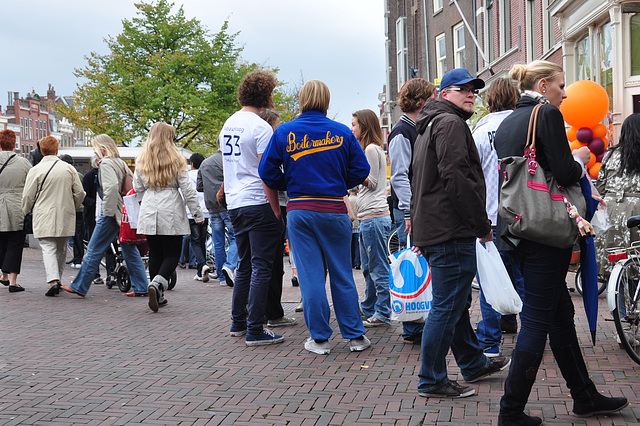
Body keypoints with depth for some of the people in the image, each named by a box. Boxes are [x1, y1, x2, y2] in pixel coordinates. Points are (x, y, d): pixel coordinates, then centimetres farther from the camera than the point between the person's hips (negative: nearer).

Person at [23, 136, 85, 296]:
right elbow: (80, 193, 5)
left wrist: (25, 212, 14)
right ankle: (57, 278, 23)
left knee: (48, 248, -6)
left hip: (44, 217, -3)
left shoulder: (36, 170, -7)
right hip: (65, 217, 3)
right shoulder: (69, 169, 2)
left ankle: (53, 281, -22)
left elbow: (28, 196, -4)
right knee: (61, 249, 15)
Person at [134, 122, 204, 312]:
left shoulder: (141, 161, 6)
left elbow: (138, 187, 13)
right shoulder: (176, 160, -4)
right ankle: (158, 283, -23)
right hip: (171, 213, -3)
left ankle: (158, 296, 11)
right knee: (172, 254, 2)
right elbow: (187, 188, -4)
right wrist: (197, 213, 2)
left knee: (155, 253, 11)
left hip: (148, 211, 3)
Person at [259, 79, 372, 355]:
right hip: (335, 211, 0)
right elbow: (360, 170, 1)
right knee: (342, 274, 8)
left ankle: (319, 338, 6)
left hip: (300, 211, 0)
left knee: (310, 275, 3)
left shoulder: (284, 132, -1)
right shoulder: (342, 132, 0)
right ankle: (355, 335, 13)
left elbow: (268, 172, 0)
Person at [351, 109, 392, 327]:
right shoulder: (370, 149, 20)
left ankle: (382, 314, -3)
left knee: (378, 268, -6)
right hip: (367, 217, 11)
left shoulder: (372, 149, -10)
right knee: (368, 268, 16)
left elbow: (371, 182, -12)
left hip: (374, 217, -11)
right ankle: (368, 309, 23)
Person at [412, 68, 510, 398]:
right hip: (452, 232, -11)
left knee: (456, 303, 20)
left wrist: (420, 232, 29)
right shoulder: (450, 123, -11)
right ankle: (432, 381, -1)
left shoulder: (429, 127, 24)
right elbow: (456, 177, -22)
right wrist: (483, 223, -16)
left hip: (431, 230, 11)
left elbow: (418, 183, 28)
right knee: (447, 306, -6)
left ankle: (473, 364, 33)